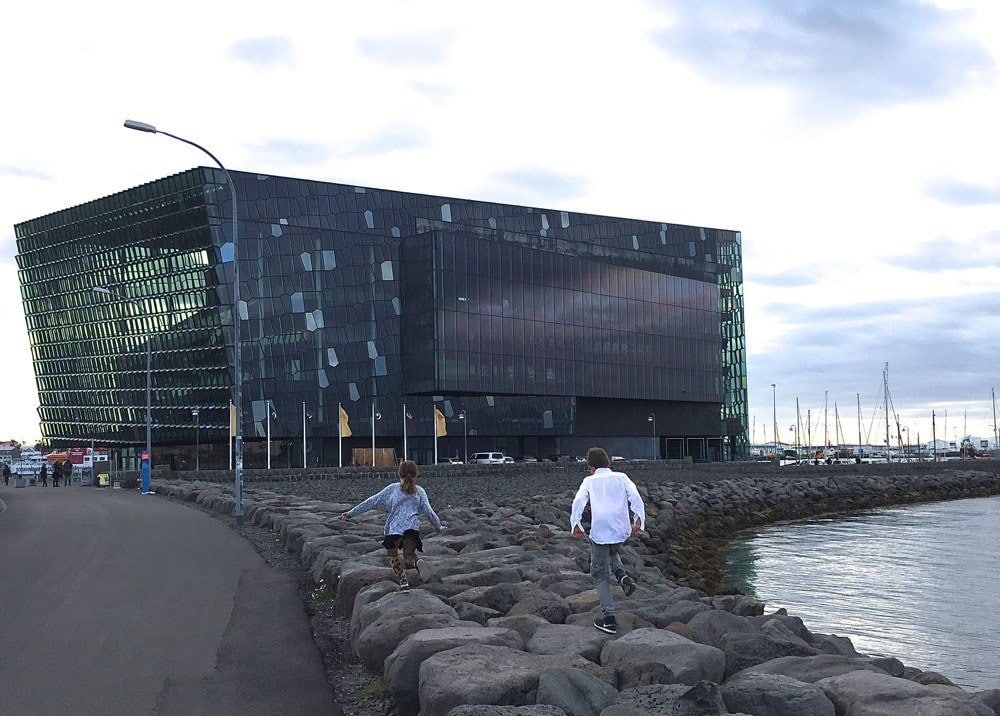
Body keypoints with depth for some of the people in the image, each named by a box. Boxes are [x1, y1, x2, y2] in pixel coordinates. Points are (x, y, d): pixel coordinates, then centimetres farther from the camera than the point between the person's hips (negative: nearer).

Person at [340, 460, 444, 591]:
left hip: (393, 529, -1)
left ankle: (403, 581, -2)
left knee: (393, 557, 18)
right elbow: (429, 512, 8)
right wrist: (439, 528, 22)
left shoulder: (392, 489, 11)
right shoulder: (419, 491, 13)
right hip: (412, 529, 1)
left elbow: (372, 502, 10)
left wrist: (350, 513, 14)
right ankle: (413, 561, -25)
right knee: (409, 558, 11)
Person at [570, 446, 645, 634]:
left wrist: (576, 524, -14)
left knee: (600, 574, 10)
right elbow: (635, 497, -2)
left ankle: (609, 618, 0)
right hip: (622, 530, 3)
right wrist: (638, 521, -8)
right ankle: (622, 575, 5)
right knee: (612, 552, 36)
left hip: (600, 532, -3)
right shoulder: (621, 477, 14)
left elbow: (578, 501, -8)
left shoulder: (589, 481, 10)